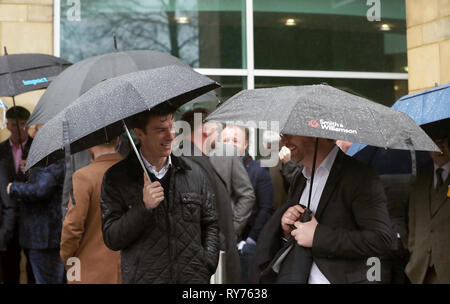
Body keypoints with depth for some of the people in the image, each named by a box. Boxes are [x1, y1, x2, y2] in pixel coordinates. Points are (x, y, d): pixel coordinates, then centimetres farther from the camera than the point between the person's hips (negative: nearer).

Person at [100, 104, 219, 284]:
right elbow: (111, 239, -6)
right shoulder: (116, 178, -2)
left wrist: (208, 264, -1)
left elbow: (211, 224, 12)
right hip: (144, 278, -2)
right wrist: (143, 207, -17)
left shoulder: (193, 173, 6)